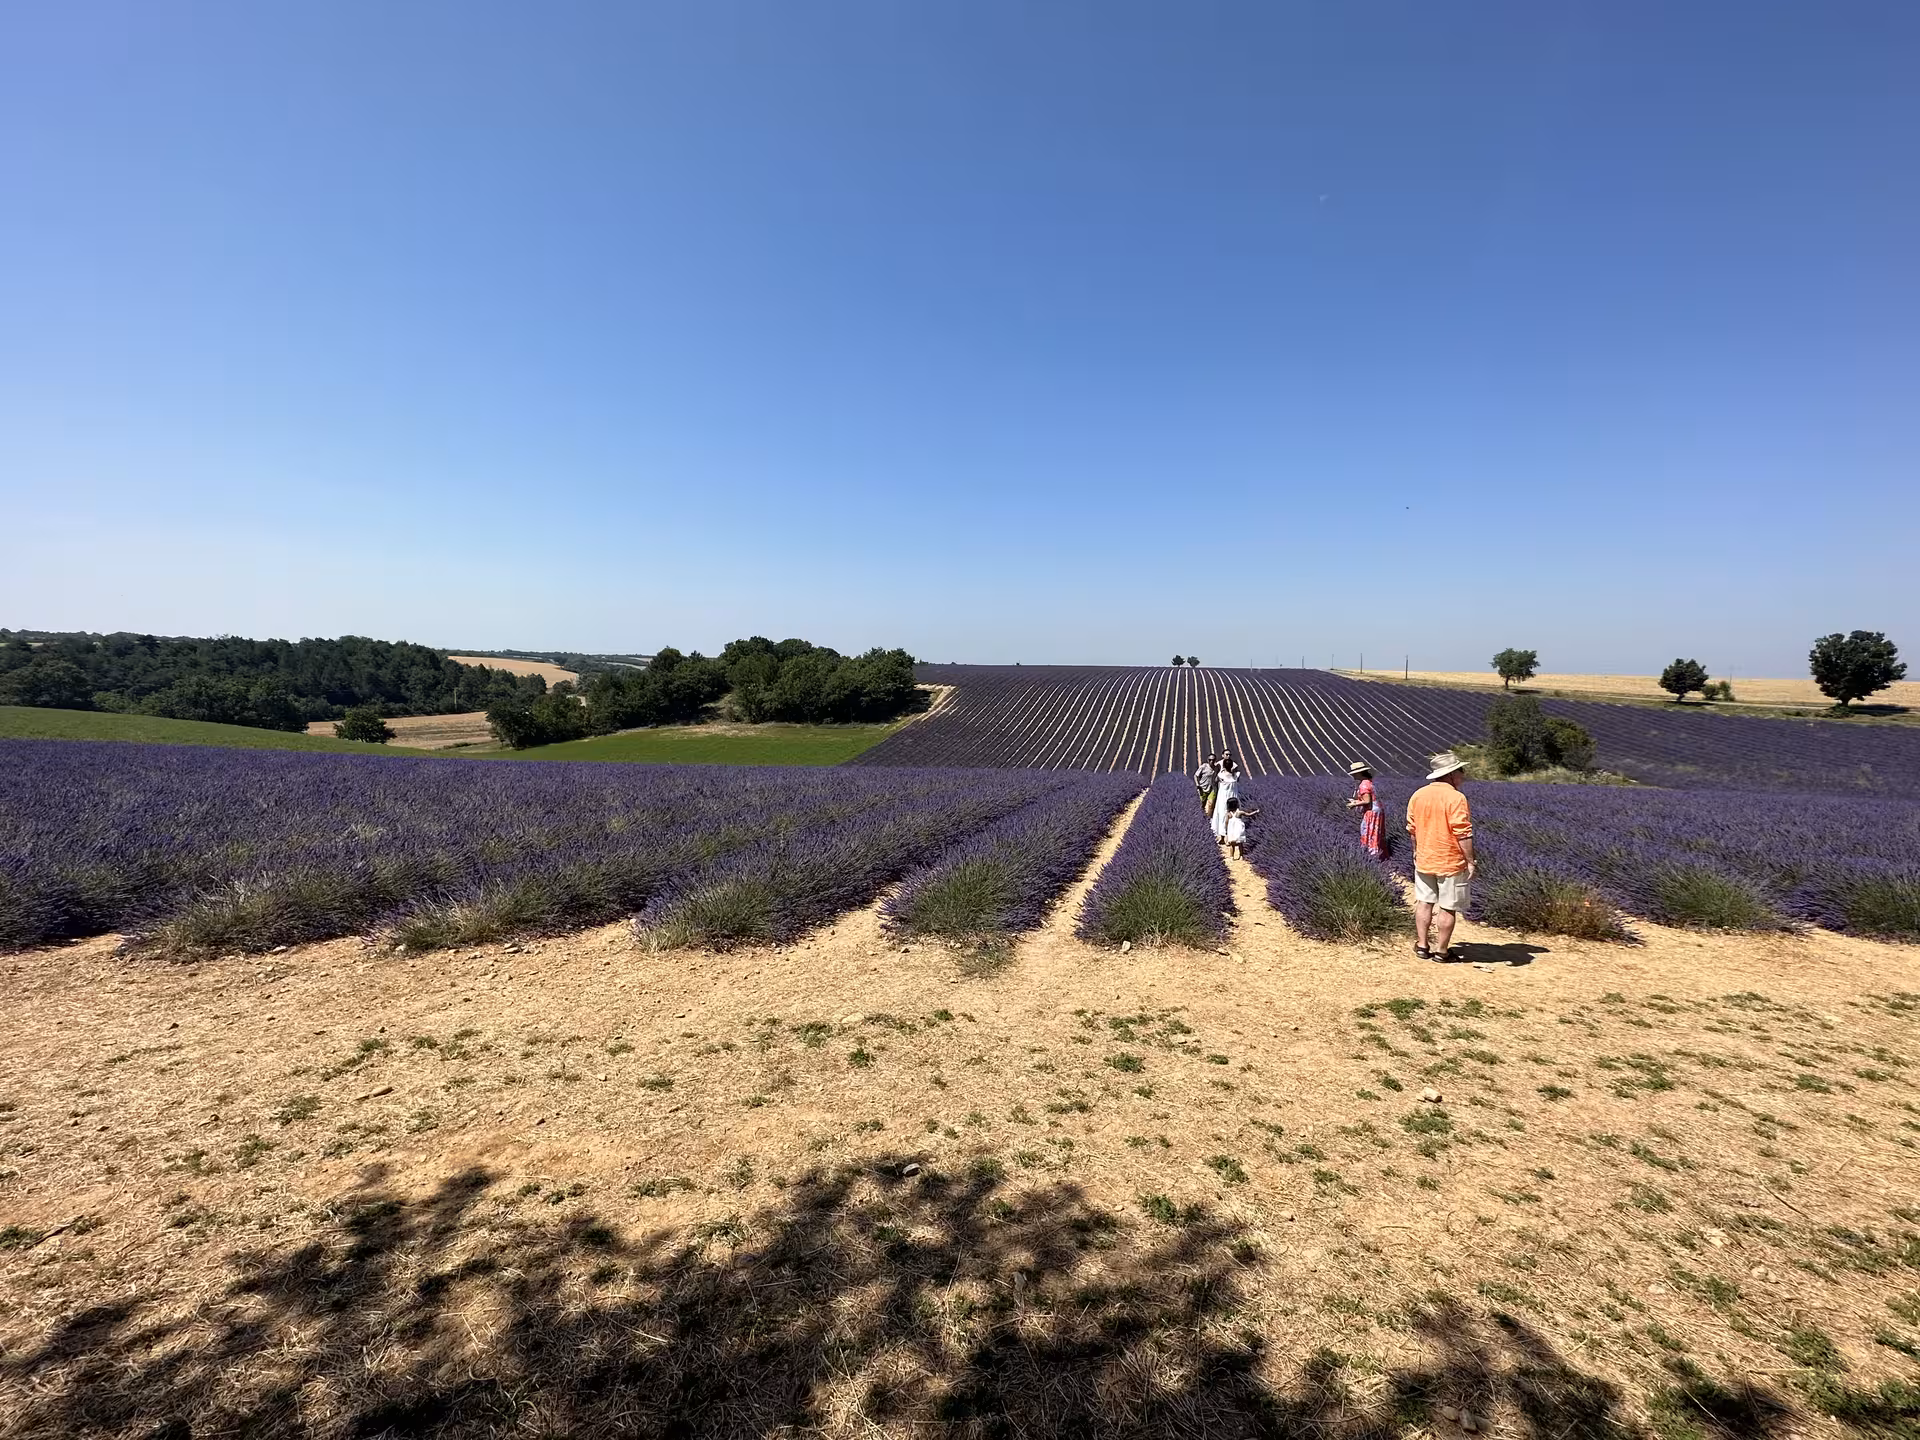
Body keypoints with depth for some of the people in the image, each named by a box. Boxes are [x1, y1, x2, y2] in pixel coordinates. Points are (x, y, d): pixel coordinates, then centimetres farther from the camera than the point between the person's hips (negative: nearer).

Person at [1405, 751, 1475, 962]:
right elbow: (1463, 834, -19)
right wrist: (1470, 861, -11)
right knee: (1448, 908, 5)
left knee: (1424, 903, 14)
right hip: (1451, 862, -6)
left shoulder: (1417, 795, 3)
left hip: (1423, 860, 6)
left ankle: (1422, 946, 18)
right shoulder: (1456, 798, -17)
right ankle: (1441, 951, 12)